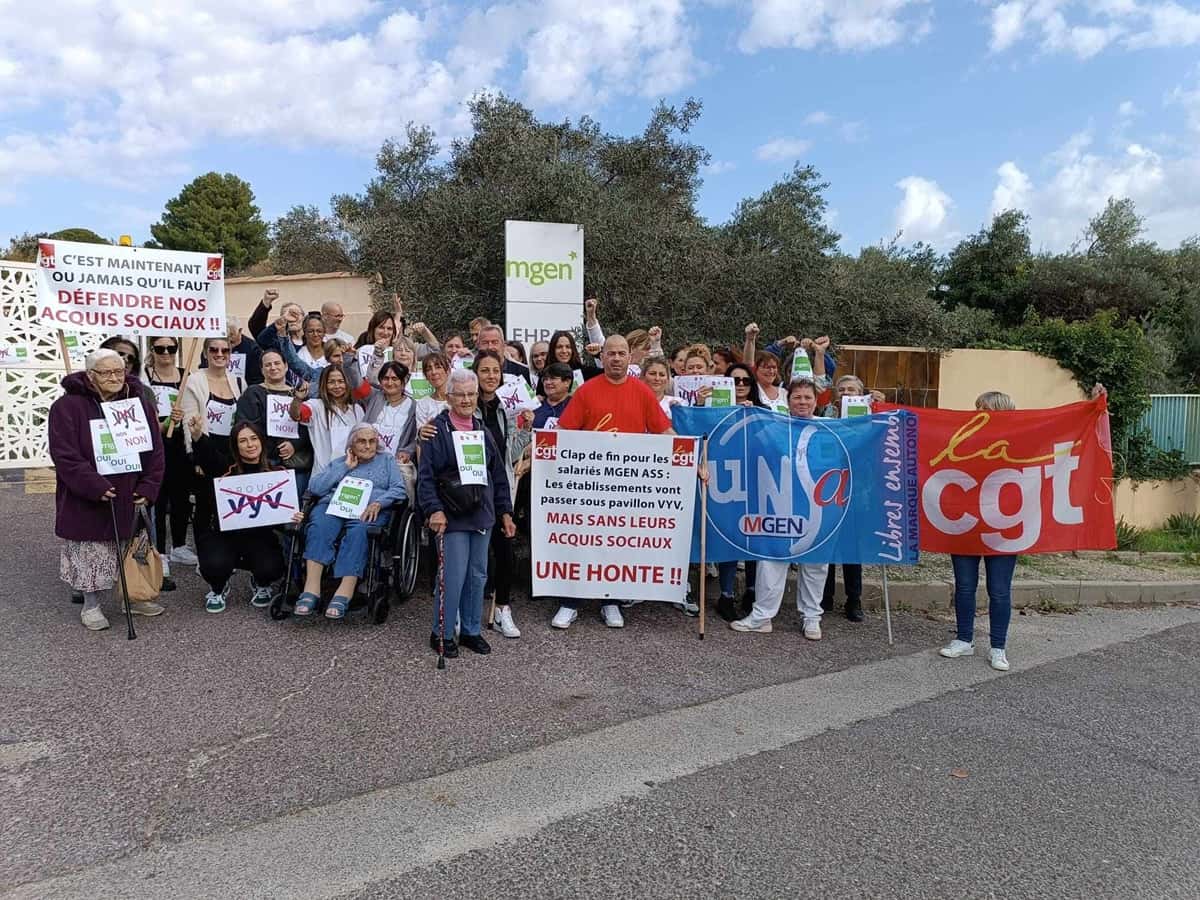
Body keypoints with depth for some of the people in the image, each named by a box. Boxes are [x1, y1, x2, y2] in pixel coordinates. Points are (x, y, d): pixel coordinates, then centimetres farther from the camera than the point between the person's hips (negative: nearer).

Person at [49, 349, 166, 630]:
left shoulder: (140, 404, 2)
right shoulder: (68, 406, -10)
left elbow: (154, 450, 2)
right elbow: (65, 455, -14)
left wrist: (149, 487, -7)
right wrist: (94, 487, -22)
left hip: (131, 497, 4)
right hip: (86, 500, -3)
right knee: (91, 552, 7)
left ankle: (134, 597, 29)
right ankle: (91, 605, 23)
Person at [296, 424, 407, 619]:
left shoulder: (387, 460, 25)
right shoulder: (338, 462, 28)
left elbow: (399, 489, 8)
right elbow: (314, 488, 12)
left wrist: (378, 503, -10)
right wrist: (345, 467, 10)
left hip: (368, 511, -2)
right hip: (333, 506, 2)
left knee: (357, 531, -36)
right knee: (319, 527, -33)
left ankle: (344, 594, -49)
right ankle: (311, 590, -43)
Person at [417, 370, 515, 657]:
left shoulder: (482, 429, 12)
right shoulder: (438, 429, -5)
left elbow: (498, 474, 15)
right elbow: (426, 475, -10)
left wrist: (505, 512, 13)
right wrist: (434, 509, -20)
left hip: (482, 514, 6)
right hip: (452, 515, -6)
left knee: (478, 575, 11)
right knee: (453, 576, -6)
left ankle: (472, 631, 24)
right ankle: (442, 633, 11)